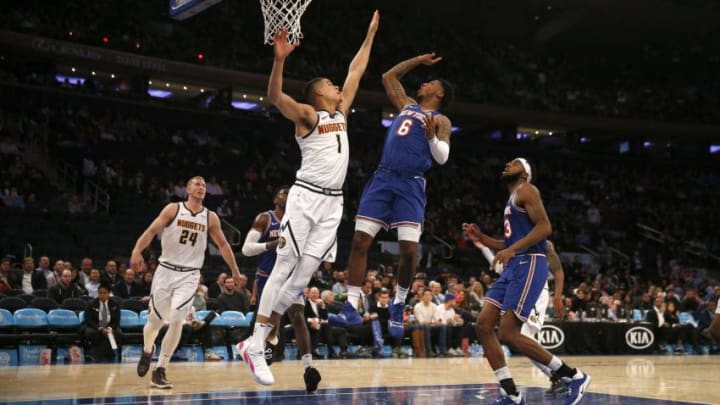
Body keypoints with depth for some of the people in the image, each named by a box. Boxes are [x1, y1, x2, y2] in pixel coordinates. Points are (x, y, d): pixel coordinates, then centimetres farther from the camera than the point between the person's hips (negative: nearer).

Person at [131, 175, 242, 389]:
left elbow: (223, 244, 14)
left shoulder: (210, 217, 5)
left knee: (176, 321, -15)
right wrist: (137, 250, -25)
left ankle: (160, 371, -3)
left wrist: (235, 271, 15)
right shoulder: (173, 209, -1)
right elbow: (151, 231, -8)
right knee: (155, 321, 6)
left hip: (189, 275, 1)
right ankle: (147, 351, 40)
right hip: (166, 270, -1)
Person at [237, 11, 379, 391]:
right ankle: (254, 344, -5)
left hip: (333, 203, 6)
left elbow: (356, 71, 27)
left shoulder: (341, 113, 19)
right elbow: (274, 96, -19)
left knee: (304, 274, 1)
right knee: (284, 268, -8)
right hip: (306, 197, -6)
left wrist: (370, 35, 29)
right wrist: (280, 59, -33)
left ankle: (259, 341, 5)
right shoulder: (307, 114, 0)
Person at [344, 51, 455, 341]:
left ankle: (398, 305, 10)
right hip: (383, 178, 4)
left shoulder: (440, 121, 8)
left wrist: (430, 135, -20)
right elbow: (389, 77, 34)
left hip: (410, 184, -4)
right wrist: (418, 60, 33)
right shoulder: (407, 105, 23)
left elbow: (442, 157, -4)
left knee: (409, 250, -11)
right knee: (360, 242, -6)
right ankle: (351, 305, -3)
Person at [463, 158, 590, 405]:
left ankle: (574, 377, -4)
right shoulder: (512, 201, 27)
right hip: (514, 267, 10)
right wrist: (481, 238, 20)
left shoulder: (526, 190, -2)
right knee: (483, 325, 0)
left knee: (509, 334, -14)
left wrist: (511, 250, -23)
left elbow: (545, 227, -16)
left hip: (529, 265, -10)